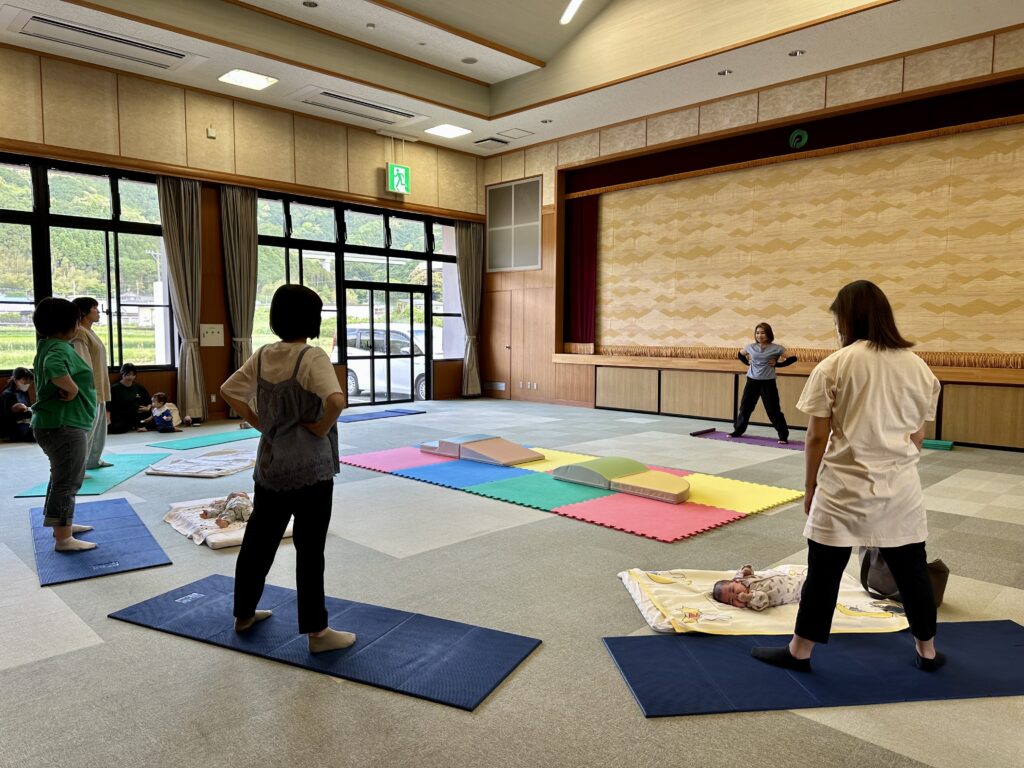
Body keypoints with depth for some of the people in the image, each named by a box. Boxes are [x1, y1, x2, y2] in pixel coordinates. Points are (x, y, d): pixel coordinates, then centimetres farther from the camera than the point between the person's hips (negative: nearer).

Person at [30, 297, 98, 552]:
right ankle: (63, 539, 3)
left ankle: (63, 524, 34)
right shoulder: (60, 348, -20)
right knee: (67, 481, -4)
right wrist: (72, 389, -27)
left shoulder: (49, 345, 14)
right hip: (64, 425, -11)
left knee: (63, 478, 22)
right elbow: (54, 368, -42)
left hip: (58, 424, 11)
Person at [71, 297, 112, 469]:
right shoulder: (79, 333, -13)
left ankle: (93, 460, 29)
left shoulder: (90, 332, 17)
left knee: (99, 427, 18)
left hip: (98, 390, 10)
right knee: (86, 430, -8)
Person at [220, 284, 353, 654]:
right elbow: (336, 400, -32)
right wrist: (322, 428, -15)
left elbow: (228, 391, 12)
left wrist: (259, 422, 9)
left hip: (270, 466, 7)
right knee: (310, 549, 2)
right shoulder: (313, 357, -17)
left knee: (258, 539, 19)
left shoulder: (262, 355, 3)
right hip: (310, 469, -6)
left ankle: (244, 613, 35)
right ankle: (317, 631, 12)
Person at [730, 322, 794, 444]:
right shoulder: (750, 347, 2)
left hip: (768, 383, -4)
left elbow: (793, 358, -6)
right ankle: (738, 430, 26)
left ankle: (783, 436, 4)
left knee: (773, 410, -4)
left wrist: (777, 363, -11)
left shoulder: (776, 348, -8)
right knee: (745, 407, 11)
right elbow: (740, 354, 22)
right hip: (752, 381, 4)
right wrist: (748, 362, 5)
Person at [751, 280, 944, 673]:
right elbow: (918, 436, 9)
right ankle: (927, 651, 36)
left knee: (823, 571, 6)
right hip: (901, 487, 4)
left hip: (844, 487, -4)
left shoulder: (835, 366, -10)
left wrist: (810, 486, 3)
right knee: (912, 569, 18)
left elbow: (817, 438, -8)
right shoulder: (918, 366, 4)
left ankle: (799, 652, 19)